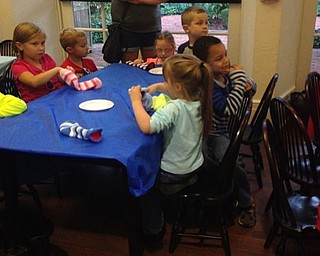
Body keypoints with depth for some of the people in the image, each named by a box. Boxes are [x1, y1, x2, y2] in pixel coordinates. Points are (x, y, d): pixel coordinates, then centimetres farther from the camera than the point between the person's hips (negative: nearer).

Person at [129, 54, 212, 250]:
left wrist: (136, 100, -29)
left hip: (175, 177, -8)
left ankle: (153, 233, 30)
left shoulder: (174, 108, -31)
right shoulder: (198, 100, -6)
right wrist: (159, 86, 6)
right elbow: (179, 93, 16)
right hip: (196, 169, 8)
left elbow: (146, 126, -42)